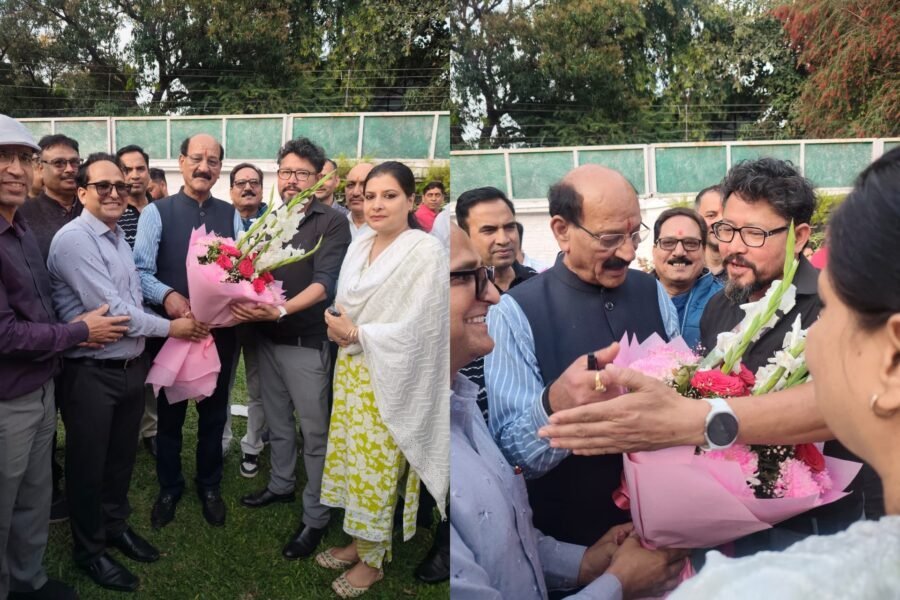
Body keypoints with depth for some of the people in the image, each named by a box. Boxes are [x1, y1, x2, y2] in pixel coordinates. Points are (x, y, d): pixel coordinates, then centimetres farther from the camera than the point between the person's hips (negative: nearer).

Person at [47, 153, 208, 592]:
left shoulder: (118, 236, 10)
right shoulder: (73, 239, -18)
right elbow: (108, 309, -23)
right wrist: (170, 328, -14)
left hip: (131, 366, 8)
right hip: (91, 373, -7)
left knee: (122, 455, 22)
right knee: (88, 463, 11)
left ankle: (115, 525, 43)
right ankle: (89, 549, 30)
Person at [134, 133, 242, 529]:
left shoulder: (231, 216, 4)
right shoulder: (156, 213, -5)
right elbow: (140, 271, -12)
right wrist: (168, 295, -30)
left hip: (220, 330, 2)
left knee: (214, 413, 16)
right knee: (170, 413, 14)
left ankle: (209, 487, 36)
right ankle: (168, 489, 35)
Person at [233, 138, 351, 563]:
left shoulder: (332, 222, -9)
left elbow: (324, 285, -19)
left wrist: (281, 310, -33)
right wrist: (244, 301, -11)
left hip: (307, 343, -6)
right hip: (267, 338, 6)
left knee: (314, 432, 3)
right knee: (277, 422, 20)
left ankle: (315, 517, 15)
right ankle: (280, 485, 40)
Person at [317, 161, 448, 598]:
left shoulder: (426, 252, -16)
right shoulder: (359, 246, 7)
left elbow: (414, 331, -20)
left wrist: (355, 333, -14)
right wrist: (336, 326, -8)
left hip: (388, 380, -7)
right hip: (351, 371, 7)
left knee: (376, 470, 5)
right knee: (353, 461, 17)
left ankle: (373, 560, 25)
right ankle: (358, 542, 37)